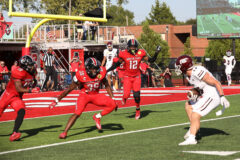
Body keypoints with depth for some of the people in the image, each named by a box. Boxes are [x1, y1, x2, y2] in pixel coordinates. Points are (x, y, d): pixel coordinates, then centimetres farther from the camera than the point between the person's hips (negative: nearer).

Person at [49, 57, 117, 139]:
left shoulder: (101, 72, -16)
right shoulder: (81, 75, -23)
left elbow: (107, 86, 4)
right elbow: (69, 89, -12)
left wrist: (112, 99, -1)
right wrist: (57, 101, -10)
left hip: (96, 95, 3)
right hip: (85, 95, -3)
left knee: (112, 104, -17)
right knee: (77, 113, -24)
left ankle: (97, 117, 2)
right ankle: (64, 132, -17)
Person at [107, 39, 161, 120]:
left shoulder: (140, 53, -7)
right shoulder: (124, 54, -10)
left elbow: (151, 60, 2)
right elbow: (117, 64, 3)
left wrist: (156, 53, -10)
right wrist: (107, 70, 2)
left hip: (137, 77, 1)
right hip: (127, 77, -1)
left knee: (136, 95, -6)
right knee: (126, 95, -11)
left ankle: (138, 110, 17)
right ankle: (124, 98, 29)